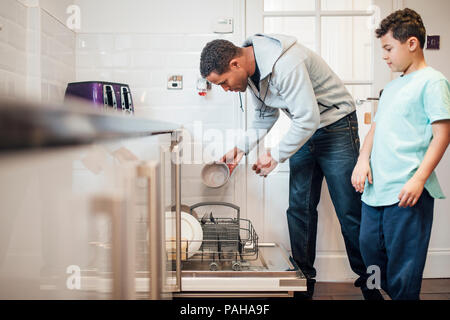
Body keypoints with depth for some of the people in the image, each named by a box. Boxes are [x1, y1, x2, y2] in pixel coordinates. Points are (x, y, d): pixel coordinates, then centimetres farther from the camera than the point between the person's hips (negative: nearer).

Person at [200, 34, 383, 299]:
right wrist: (242, 148, -2)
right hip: (303, 129, 8)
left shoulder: (285, 64, -31)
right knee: (300, 208, 5)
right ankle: (304, 279, 17)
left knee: (350, 211, -1)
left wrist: (276, 156, -19)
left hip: (335, 126, -8)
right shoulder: (251, 69, -3)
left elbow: (309, 118, -29)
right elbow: (266, 114, 10)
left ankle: (367, 279, 15)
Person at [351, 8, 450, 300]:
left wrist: (419, 179, -19)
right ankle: (391, 292, 33)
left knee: (402, 262, -2)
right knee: (370, 247, 15)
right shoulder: (392, 86, 20)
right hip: (376, 187, 8)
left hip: (406, 191, -8)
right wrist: (363, 160, 3)